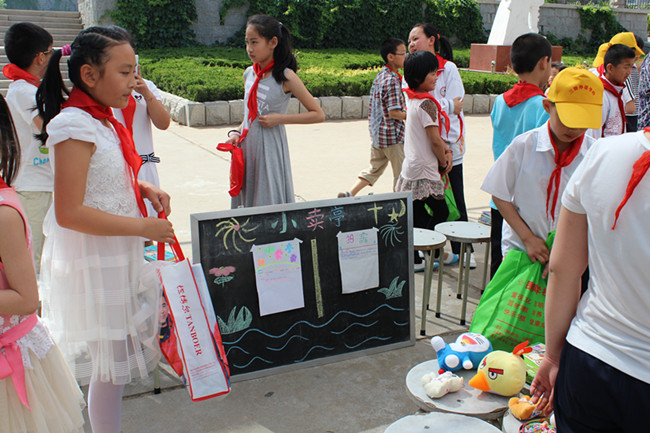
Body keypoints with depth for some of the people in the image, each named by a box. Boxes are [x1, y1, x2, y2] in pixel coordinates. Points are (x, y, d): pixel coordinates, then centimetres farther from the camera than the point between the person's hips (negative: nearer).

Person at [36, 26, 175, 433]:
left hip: (118, 256, 10)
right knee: (112, 364, 4)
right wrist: (145, 227, -23)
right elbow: (69, 212, -26)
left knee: (118, 355, 23)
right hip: (95, 262, -10)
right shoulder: (75, 124, -22)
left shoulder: (104, 119, 7)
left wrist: (143, 188, 3)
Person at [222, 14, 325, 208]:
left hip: (270, 149, -6)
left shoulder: (285, 77, -10)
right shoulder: (249, 74, 8)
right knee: (245, 200, 11)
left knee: (270, 201, -1)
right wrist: (236, 133, 2)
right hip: (246, 147, 6)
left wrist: (279, 118, -15)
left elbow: (318, 114, -8)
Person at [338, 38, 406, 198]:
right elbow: (394, 112, -21)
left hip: (377, 133, 9)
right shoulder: (393, 80, -17)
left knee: (374, 169, 17)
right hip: (392, 135, -9)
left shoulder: (379, 76, 10)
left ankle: (349, 193, 7)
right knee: (401, 173, 5)